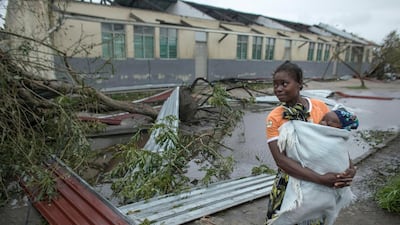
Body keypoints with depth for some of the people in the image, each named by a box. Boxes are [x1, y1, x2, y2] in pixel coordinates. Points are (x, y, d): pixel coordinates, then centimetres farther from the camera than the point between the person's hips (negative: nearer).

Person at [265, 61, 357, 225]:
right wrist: (320, 179, -32)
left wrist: (349, 168, -15)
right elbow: (281, 159, -24)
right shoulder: (274, 118, -15)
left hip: (322, 184, 2)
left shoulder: (320, 107, -8)